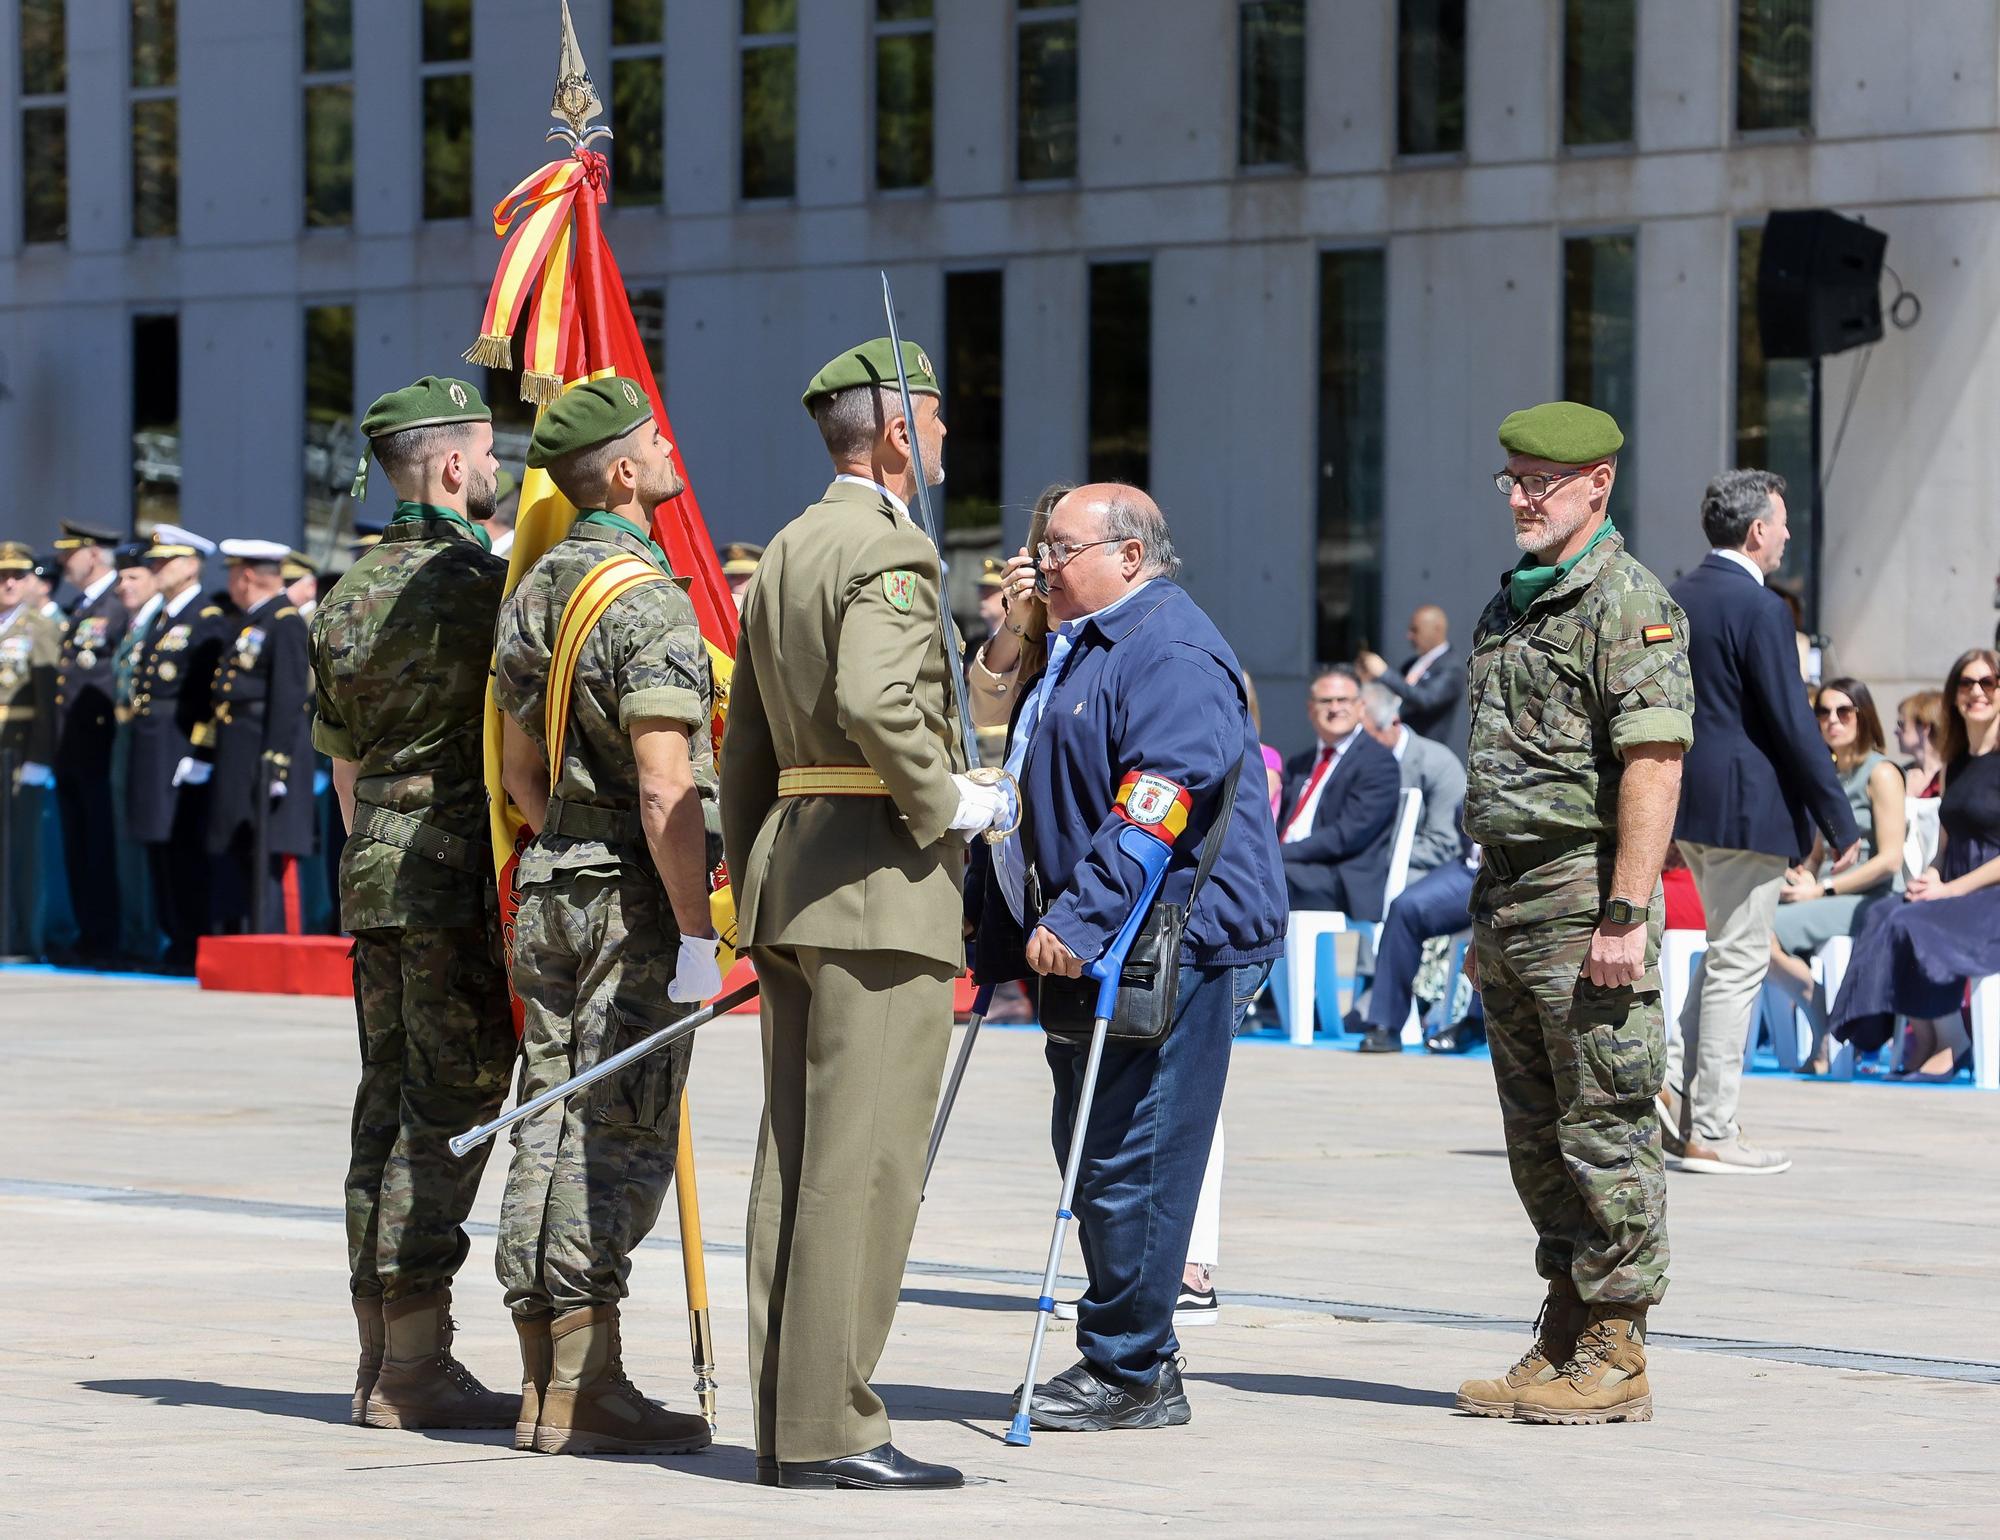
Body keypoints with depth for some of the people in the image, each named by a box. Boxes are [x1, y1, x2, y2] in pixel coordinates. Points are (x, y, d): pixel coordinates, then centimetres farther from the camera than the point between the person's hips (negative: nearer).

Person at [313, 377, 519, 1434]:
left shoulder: (351, 593, 13)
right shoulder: (481, 585, -11)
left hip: (376, 869, 8)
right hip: (462, 871, -8)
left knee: (388, 1101, 11)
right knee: (448, 1107, -6)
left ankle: (381, 1363, 14)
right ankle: (415, 1369, -6)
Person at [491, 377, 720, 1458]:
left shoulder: (533, 592, 12)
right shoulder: (645, 600, -15)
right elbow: (665, 789, -20)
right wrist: (695, 933, -18)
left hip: (549, 889, 8)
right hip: (635, 897, -8)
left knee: (551, 1127, 9)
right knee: (618, 1138, -5)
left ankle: (546, 1381, 12)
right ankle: (583, 1388, -5)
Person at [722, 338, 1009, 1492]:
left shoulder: (782, 556, 18)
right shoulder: (891, 550, -11)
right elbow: (876, 703, -28)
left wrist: (754, 896, 24)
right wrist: (947, 804, -13)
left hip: (790, 873, 10)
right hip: (882, 885, -9)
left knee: (795, 1162, 10)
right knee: (864, 1166, -8)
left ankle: (784, 1418, 12)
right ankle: (828, 1427, -8)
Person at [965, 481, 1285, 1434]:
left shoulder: (1171, 651, -13)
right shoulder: (1081, 649, 21)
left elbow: (1158, 802, -24)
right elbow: (1041, 802, 28)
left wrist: (1081, 919, -28)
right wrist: (1008, 942, 25)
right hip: (1099, 949, 11)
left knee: (1129, 1161, -8)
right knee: (1088, 1155, 13)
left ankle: (1128, 1374, -2)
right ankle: (1127, 1363, 20)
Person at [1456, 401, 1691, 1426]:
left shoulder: (1628, 603, -10)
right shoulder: (1511, 604, 18)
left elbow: (1653, 765, -18)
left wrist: (1625, 916, -23)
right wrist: (1485, 911, 19)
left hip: (1585, 895, -9)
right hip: (1507, 897, 9)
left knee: (1603, 1134, -5)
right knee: (1535, 1138, 12)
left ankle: (1614, 1357, -1)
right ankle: (1563, 1336, 20)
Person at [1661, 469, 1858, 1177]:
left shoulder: (1679, 599, 9)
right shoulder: (1759, 608, -16)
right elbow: (1794, 724, -17)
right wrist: (1840, 823, -11)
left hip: (1688, 805, 8)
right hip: (1747, 807, -8)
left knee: (1729, 953, 21)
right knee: (1738, 964, -1)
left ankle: (1675, 1083, 9)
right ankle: (1710, 1133, 3)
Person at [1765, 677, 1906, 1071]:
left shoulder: (1881, 773, -3)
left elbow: (1890, 859, -11)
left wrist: (1821, 890, -14)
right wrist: (1800, 877, 0)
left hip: (1869, 901, -7)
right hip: (1830, 900, 7)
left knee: (1764, 932, -29)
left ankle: (1827, 1028, -14)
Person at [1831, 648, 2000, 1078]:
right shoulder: (1956, 765, 17)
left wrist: (1951, 889, -16)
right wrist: (1930, 877, -1)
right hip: (1955, 894, 7)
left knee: (1917, 926, -30)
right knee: (1885, 916, -21)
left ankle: (1948, 1043, -15)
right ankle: (1924, 1038, -20)